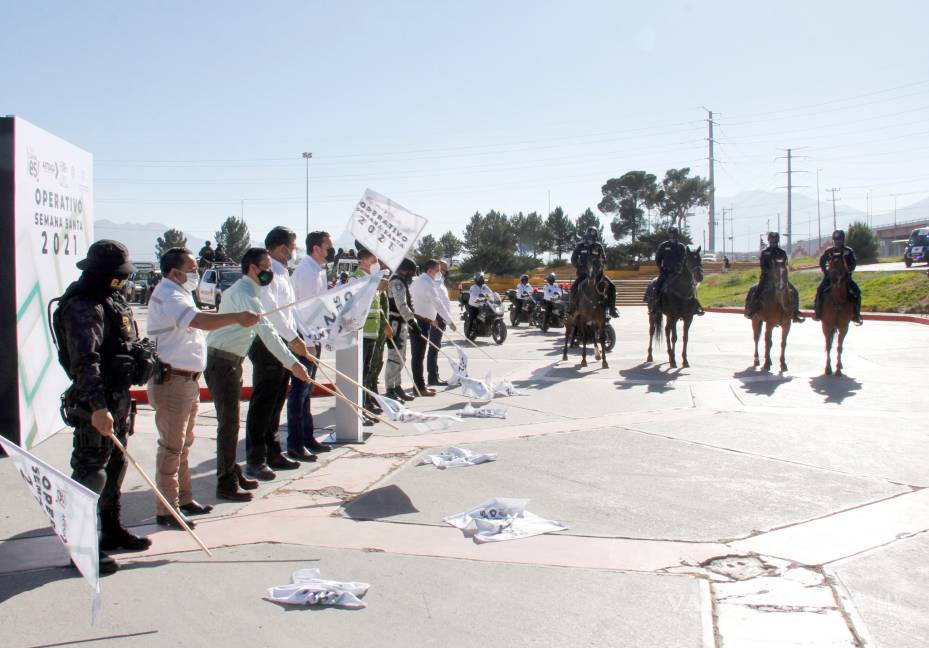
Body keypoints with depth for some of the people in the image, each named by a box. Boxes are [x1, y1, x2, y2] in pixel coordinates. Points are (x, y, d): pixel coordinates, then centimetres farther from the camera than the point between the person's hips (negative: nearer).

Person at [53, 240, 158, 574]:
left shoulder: (113, 300, 13)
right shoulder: (84, 307, -19)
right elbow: (84, 362, -28)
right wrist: (98, 407, -35)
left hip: (119, 396, 10)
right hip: (97, 402, -10)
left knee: (116, 464, 19)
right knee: (90, 472, -4)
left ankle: (112, 530, 33)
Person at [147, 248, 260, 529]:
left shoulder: (179, 293, 18)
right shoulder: (167, 295, -17)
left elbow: (198, 322, 27)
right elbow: (200, 321, -33)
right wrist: (238, 317, -33)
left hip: (187, 379, 11)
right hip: (171, 381, -11)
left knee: (183, 443, 18)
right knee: (171, 447, -6)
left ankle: (183, 498, 29)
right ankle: (167, 510, -1)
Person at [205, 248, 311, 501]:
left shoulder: (241, 289, 15)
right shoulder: (245, 294, -19)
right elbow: (267, 332, -29)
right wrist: (292, 363, -33)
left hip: (230, 361, 10)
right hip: (222, 362, -10)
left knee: (231, 421, 17)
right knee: (228, 423, -6)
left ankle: (232, 473, 28)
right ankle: (226, 484, 1)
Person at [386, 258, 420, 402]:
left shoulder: (402, 282, 20)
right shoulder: (397, 282, -14)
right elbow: (401, 306, -23)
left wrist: (410, 323, 22)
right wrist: (412, 322, -23)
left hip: (402, 324, 11)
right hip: (396, 324, -11)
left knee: (400, 357, 17)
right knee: (395, 356, -10)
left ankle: (397, 386, 26)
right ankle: (390, 390, -8)